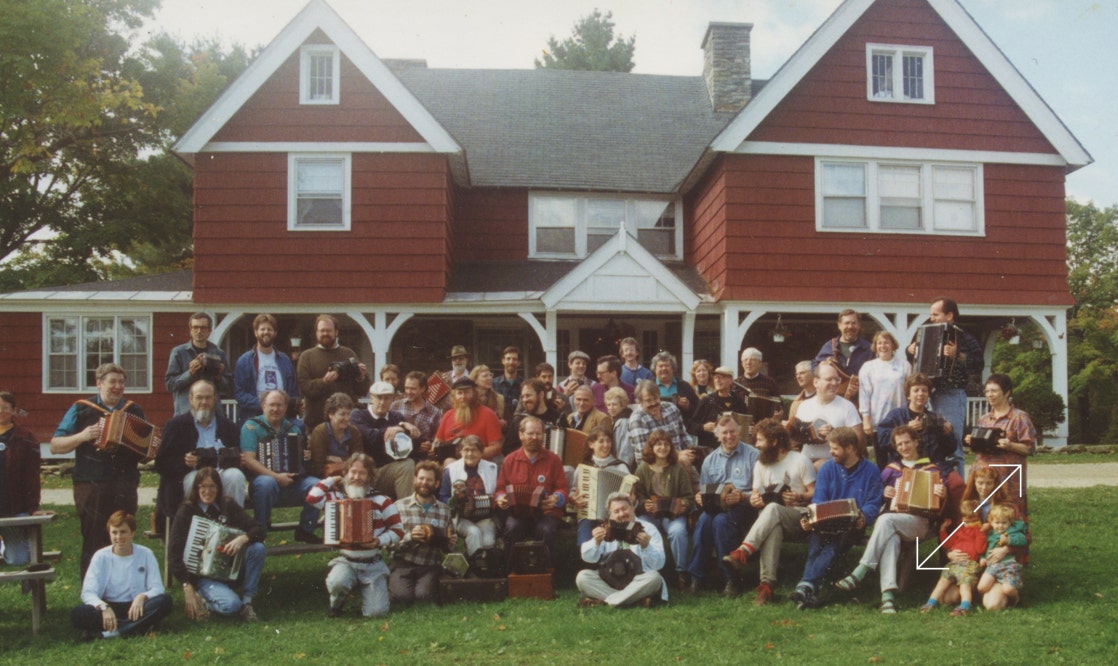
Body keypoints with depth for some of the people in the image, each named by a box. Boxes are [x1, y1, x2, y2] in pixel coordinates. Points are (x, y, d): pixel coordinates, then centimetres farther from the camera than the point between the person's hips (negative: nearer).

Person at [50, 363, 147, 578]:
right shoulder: (81, 410, 5)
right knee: (94, 541, -3)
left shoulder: (135, 411, 14)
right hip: (91, 486, -3)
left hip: (125, 486, 3)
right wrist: (82, 436, -13)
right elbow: (55, 446, 3)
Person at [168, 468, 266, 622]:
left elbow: (260, 530, -5)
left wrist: (243, 539, -28)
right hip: (201, 574, -4)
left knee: (257, 548, -24)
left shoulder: (228, 506, 3)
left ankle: (247, 600, -11)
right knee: (231, 605, -31)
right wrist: (188, 587, -19)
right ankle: (201, 598, 2)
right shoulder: (187, 511, -6)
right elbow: (174, 553, -11)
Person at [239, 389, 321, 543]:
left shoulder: (292, 428, 16)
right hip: (262, 477, -4)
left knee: (316, 484, -22)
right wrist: (277, 477, -22)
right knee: (267, 483, -38)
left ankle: (305, 531, -3)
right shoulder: (252, 426, 0)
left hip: (291, 480, 4)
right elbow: (248, 460, -12)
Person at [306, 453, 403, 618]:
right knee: (336, 582, -35)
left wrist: (380, 541, -17)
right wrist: (330, 480, 1)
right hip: (346, 562, 0)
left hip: (374, 565, 0)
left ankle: (367, 589, 21)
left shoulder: (381, 501, 0)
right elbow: (312, 498, -14)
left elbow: (398, 530, 1)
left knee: (376, 612, -15)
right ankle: (336, 604, 3)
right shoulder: (337, 498, 3)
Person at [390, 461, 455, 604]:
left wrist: (450, 543, -3)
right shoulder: (400, 506, 1)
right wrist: (409, 537, -23)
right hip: (403, 563, -1)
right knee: (402, 596, -27)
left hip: (430, 566, 1)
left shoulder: (444, 510, 11)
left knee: (423, 595, -26)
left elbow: (447, 547, 21)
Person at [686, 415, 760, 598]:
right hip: (715, 505, 4)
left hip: (743, 506, -4)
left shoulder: (753, 455, 6)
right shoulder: (710, 460, 21)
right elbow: (702, 492, 20)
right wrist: (699, 498, -4)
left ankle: (732, 580, -26)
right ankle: (696, 576, -27)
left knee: (721, 520, -35)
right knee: (704, 519, -31)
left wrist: (742, 496, -20)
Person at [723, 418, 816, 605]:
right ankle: (767, 583, -47)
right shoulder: (760, 464, 19)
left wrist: (800, 497, -23)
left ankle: (744, 552, -50)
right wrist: (754, 500, -8)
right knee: (772, 527, -36)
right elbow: (755, 494, 15)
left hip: (800, 517, -3)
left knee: (773, 509, -37)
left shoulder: (800, 461, 2)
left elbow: (815, 493, -3)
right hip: (772, 519, 3)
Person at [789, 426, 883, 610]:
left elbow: (873, 505, -1)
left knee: (836, 544, -35)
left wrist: (863, 517, -24)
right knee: (816, 540, -32)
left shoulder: (871, 471, 6)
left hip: (853, 526, -2)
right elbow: (818, 500, 8)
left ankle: (806, 584, -47)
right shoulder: (827, 468, 14)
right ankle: (811, 590, -44)